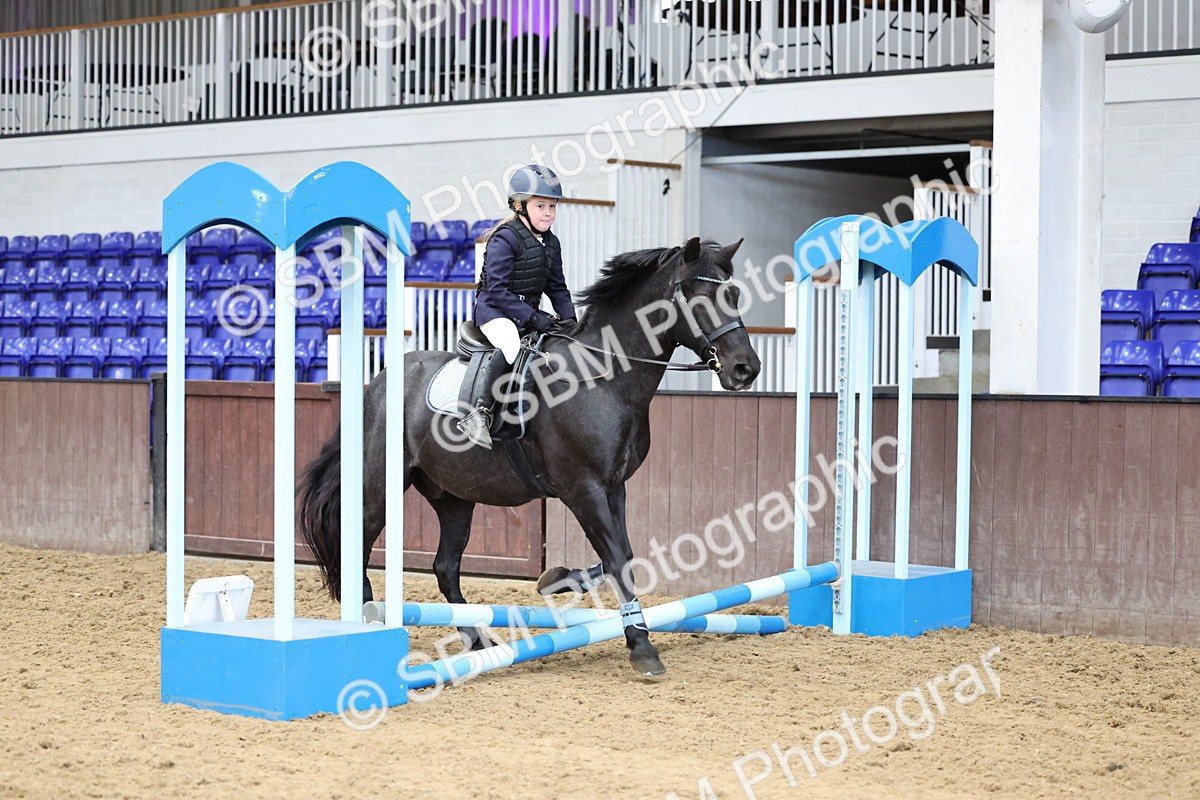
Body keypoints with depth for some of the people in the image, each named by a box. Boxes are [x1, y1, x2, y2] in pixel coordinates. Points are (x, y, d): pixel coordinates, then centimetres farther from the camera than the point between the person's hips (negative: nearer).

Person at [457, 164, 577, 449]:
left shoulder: (551, 243, 10)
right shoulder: (504, 240, -14)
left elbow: (557, 287, 17)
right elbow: (497, 289, -20)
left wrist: (569, 318, 0)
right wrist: (533, 318, -24)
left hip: (529, 313, 8)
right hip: (494, 310, -8)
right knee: (511, 343, -37)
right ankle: (480, 415, -37)